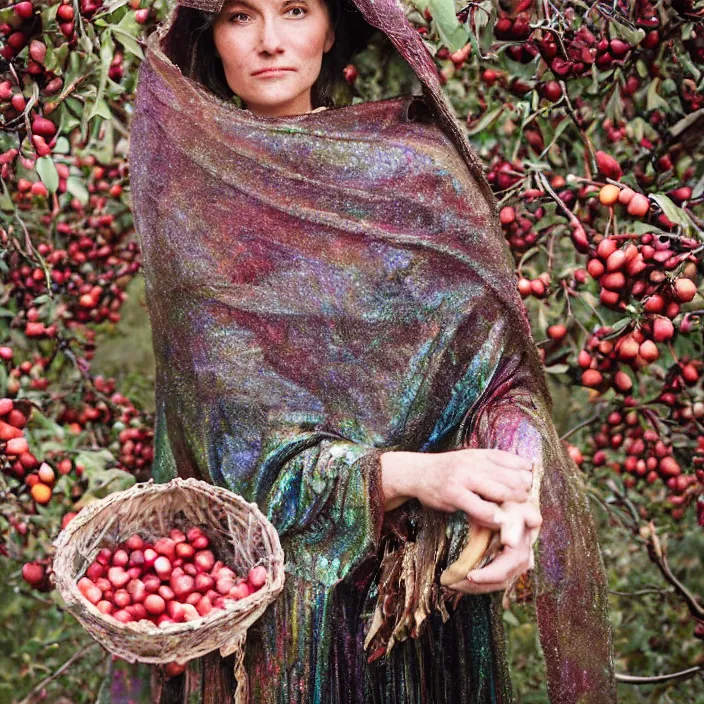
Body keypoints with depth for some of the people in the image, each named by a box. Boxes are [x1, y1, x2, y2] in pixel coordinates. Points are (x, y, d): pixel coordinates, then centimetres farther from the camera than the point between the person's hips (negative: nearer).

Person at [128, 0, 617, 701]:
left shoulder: (417, 162, -4)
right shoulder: (195, 203, -7)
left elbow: (498, 358, -4)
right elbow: (242, 448, -14)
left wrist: (513, 496, -23)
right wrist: (410, 474, -29)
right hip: (289, 584, -1)